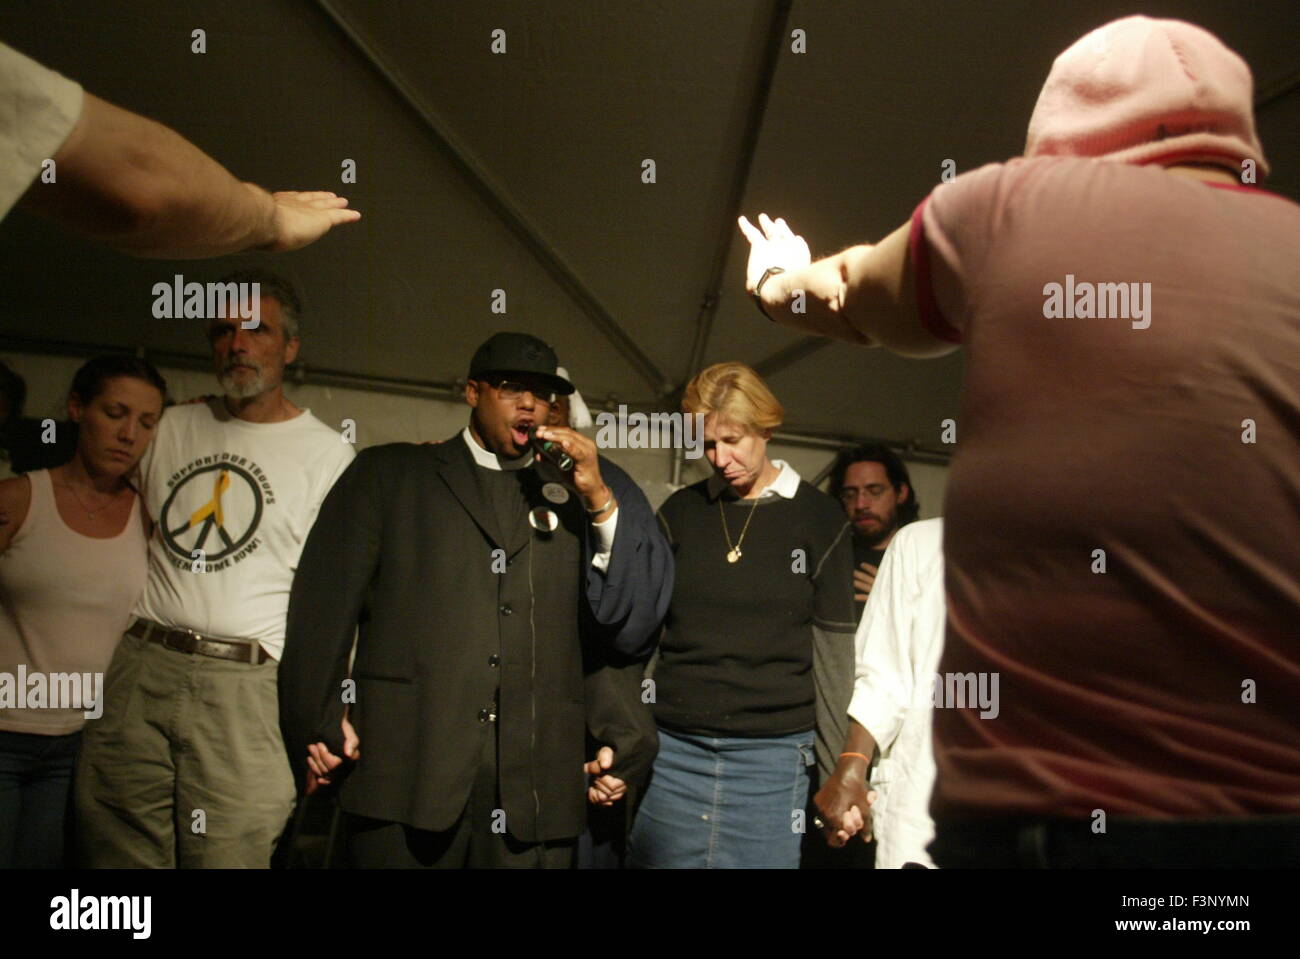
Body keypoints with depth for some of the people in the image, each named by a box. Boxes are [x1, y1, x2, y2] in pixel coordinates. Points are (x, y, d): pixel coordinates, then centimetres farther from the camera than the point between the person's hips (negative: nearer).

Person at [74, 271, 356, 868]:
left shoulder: (327, 453, 4)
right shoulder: (172, 428, 15)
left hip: (246, 685, -3)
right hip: (137, 669, 3)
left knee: (229, 857, -4)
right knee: (116, 855, 4)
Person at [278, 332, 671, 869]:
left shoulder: (573, 498, 17)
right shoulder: (389, 473, 12)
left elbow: (619, 628, 13)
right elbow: (326, 600, 3)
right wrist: (317, 728, -4)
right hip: (405, 772, -1)